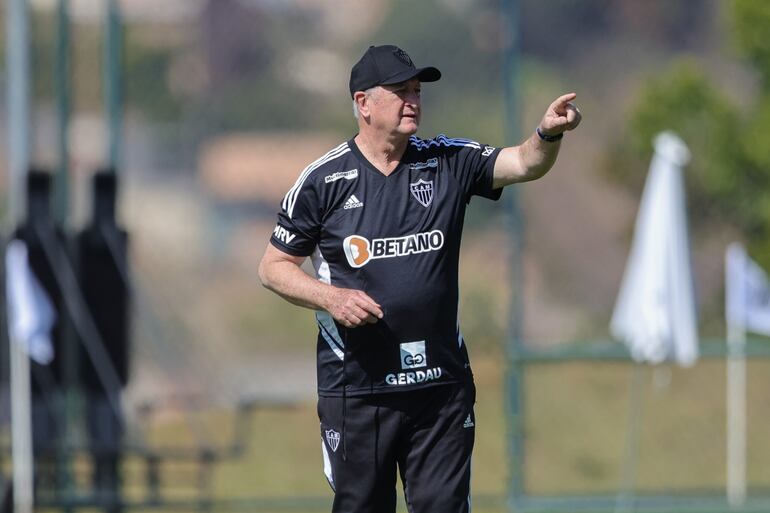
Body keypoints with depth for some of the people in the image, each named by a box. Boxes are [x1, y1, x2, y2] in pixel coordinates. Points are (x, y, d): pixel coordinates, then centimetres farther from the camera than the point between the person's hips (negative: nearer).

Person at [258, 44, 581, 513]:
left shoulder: (448, 164, 5)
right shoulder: (323, 180, -1)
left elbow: (524, 163, -9)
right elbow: (274, 267, 4)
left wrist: (548, 135, -31)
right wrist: (330, 297, -13)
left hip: (442, 384, 2)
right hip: (356, 387, -2)